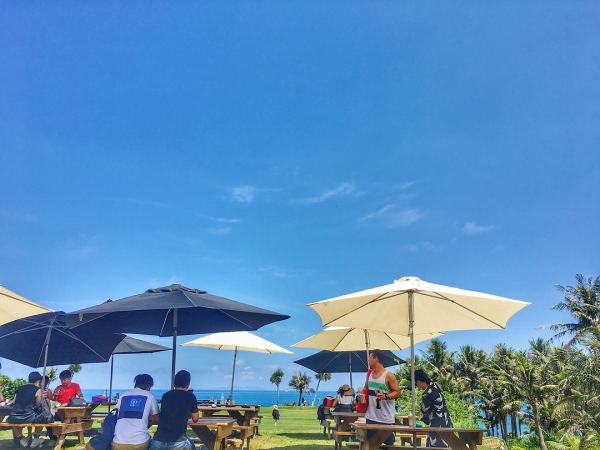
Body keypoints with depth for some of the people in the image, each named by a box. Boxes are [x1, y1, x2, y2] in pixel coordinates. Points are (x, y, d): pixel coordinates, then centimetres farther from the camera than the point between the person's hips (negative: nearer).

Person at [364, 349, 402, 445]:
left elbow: (398, 393, -11)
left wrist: (386, 396, -28)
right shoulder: (369, 374, 7)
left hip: (386, 419, -6)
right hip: (371, 417, 6)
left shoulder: (388, 375, -13)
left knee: (389, 443, 7)